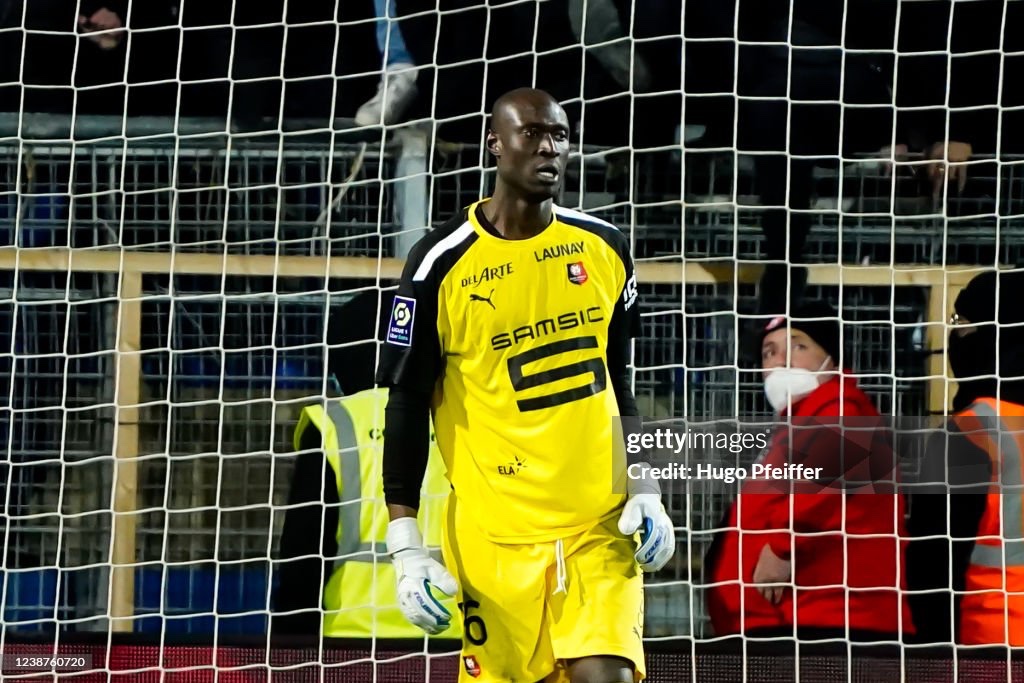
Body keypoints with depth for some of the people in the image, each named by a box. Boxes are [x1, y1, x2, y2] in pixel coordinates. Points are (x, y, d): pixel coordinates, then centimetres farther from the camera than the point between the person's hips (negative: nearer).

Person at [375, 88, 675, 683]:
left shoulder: (605, 248, 6)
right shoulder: (442, 265, -6)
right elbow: (406, 406, -3)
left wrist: (645, 490, 7)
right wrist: (406, 547, -7)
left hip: (603, 525, 2)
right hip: (494, 538, -2)